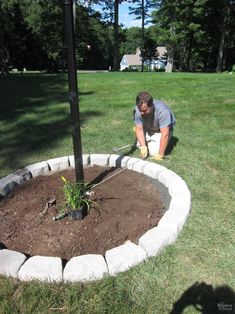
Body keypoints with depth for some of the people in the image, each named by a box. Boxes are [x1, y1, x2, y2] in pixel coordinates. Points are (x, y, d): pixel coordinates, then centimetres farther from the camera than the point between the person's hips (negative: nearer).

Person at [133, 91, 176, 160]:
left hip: (162, 129, -4)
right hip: (148, 129, 5)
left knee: (154, 151, -17)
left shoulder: (162, 111, -39)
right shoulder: (137, 110, -27)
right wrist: (143, 146, -32)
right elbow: (139, 129, -20)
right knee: (139, 145, -6)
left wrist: (160, 155, -36)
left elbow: (165, 134, -38)